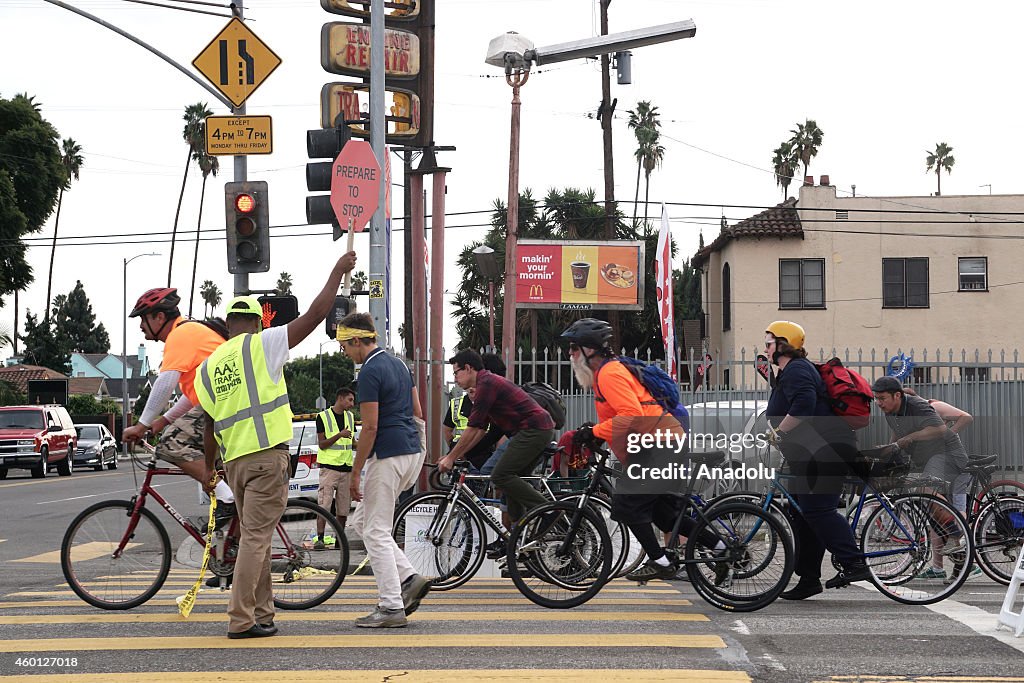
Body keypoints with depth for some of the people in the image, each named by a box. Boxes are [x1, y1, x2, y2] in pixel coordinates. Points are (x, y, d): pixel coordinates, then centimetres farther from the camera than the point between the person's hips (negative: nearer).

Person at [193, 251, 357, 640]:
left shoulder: (207, 367, 14)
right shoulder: (261, 345, -2)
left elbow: (209, 428, 19)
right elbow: (315, 315, -4)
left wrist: (208, 469, 32)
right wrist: (338, 271, 6)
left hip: (234, 461, 6)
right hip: (267, 455, -6)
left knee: (255, 537, 16)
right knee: (256, 537, -7)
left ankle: (261, 613, 19)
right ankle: (241, 620, -10)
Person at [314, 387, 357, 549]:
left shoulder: (350, 416, 16)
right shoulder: (323, 417, -2)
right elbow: (322, 444, -7)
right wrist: (340, 435, -19)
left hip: (347, 467, 5)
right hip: (329, 467, -5)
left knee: (343, 509, 4)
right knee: (324, 505, -12)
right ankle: (320, 539, -13)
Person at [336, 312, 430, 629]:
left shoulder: (370, 371, -15)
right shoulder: (398, 363, 14)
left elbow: (370, 427, -18)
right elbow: (417, 413, 17)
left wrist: (355, 473, -12)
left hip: (388, 456, -10)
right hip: (412, 452, 10)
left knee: (375, 531, -2)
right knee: (362, 521, 17)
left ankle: (391, 607, -1)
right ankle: (409, 578, 9)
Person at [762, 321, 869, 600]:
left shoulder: (796, 370, -12)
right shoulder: (788, 372, 24)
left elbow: (803, 406, -28)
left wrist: (778, 433, -21)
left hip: (827, 450, -11)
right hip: (811, 454, 12)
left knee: (817, 509, -18)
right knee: (803, 513, 10)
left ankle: (854, 564, -19)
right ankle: (807, 579, 12)